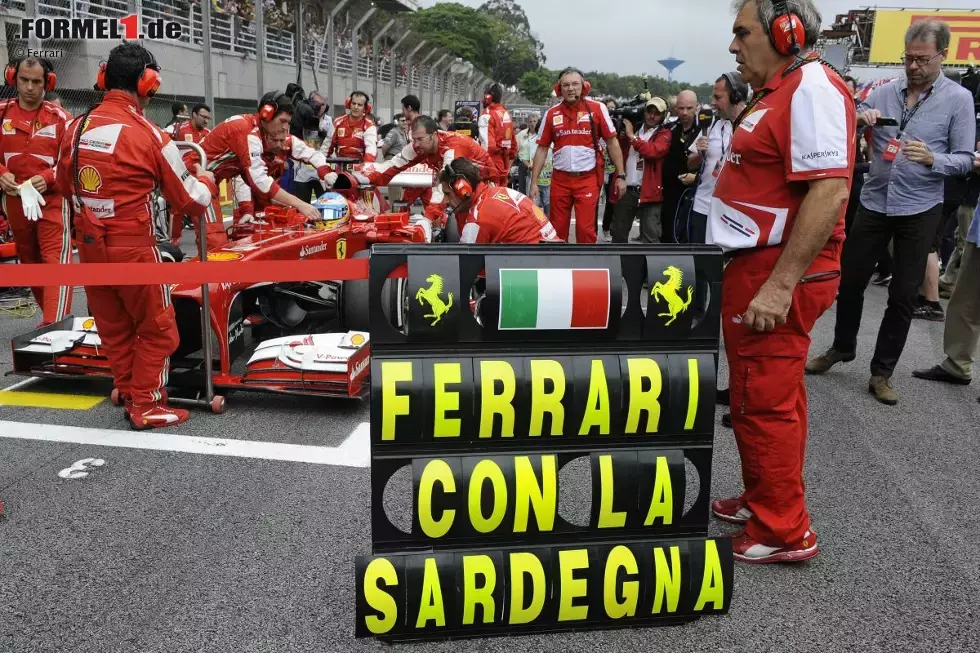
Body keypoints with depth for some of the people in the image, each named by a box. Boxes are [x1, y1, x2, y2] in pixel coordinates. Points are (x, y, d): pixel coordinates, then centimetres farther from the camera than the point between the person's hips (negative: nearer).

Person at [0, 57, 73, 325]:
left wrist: (47, 178, -18)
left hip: (51, 199, -4)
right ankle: (51, 317, 31)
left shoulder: (59, 117, -5)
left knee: (56, 262, -13)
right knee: (30, 263, 16)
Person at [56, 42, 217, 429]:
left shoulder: (77, 127, 1)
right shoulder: (149, 135, -15)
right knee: (157, 329, 10)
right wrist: (207, 183, 12)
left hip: (89, 248, 6)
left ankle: (128, 395, 30)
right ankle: (146, 406, 15)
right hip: (133, 249, -6)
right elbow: (190, 201, -8)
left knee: (113, 328, 19)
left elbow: (64, 184, 17)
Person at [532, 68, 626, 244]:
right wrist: (534, 182, 3)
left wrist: (621, 175, -2)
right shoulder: (551, 113, 3)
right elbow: (542, 149, 8)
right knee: (557, 230, 8)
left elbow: (612, 143, 2)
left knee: (586, 229, -3)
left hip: (588, 179, -2)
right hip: (560, 179, 2)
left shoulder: (597, 108, -3)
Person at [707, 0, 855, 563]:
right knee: (776, 397, 17)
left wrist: (779, 285, -27)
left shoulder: (813, 88, -15)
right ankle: (767, 502, 31)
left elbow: (829, 190, -24)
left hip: (779, 274, -10)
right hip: (760, 266, 10)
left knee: (763, 404, -3)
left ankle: (783, 532, 10)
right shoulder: (780, 92, 16)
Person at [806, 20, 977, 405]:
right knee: (850, 281, 11)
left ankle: (882, 372, 16)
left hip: (919, 211, -2)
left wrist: (932, 159, -26)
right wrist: (859, 118, -21)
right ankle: (842, 348, 33)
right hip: (873, 203, 3)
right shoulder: (885, 91, 2)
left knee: (903, 296, 4)